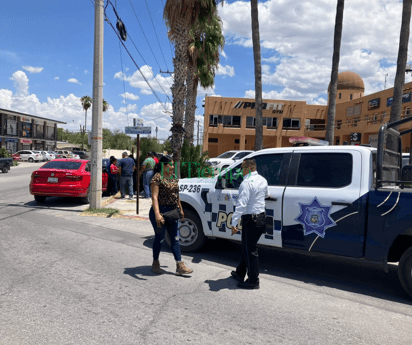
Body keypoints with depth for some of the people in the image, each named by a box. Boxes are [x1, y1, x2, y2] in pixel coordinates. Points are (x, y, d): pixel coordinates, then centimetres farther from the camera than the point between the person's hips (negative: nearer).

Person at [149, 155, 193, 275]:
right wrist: (157, 214, -31)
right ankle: (155, 264, 26)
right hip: (161, 211, -7)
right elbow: (154, 197, -22)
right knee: (160, 238, 6)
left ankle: (180, 266, 13)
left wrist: (180, 209, 20)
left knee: (175, 239, 8)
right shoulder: (157, 178, -14)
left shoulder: (173, 177, 10)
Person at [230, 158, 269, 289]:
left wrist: (234, 222, -25)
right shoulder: (262, 180, 8)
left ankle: (253, 281, 10)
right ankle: (240, 273, 35)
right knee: (247, 248, 20)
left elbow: (241, 204, -25)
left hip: (251, 219, -9)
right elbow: (266, 195, 27)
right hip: (261, 218, 9)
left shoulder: (247, 182, -19)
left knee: (250, 250, 1)